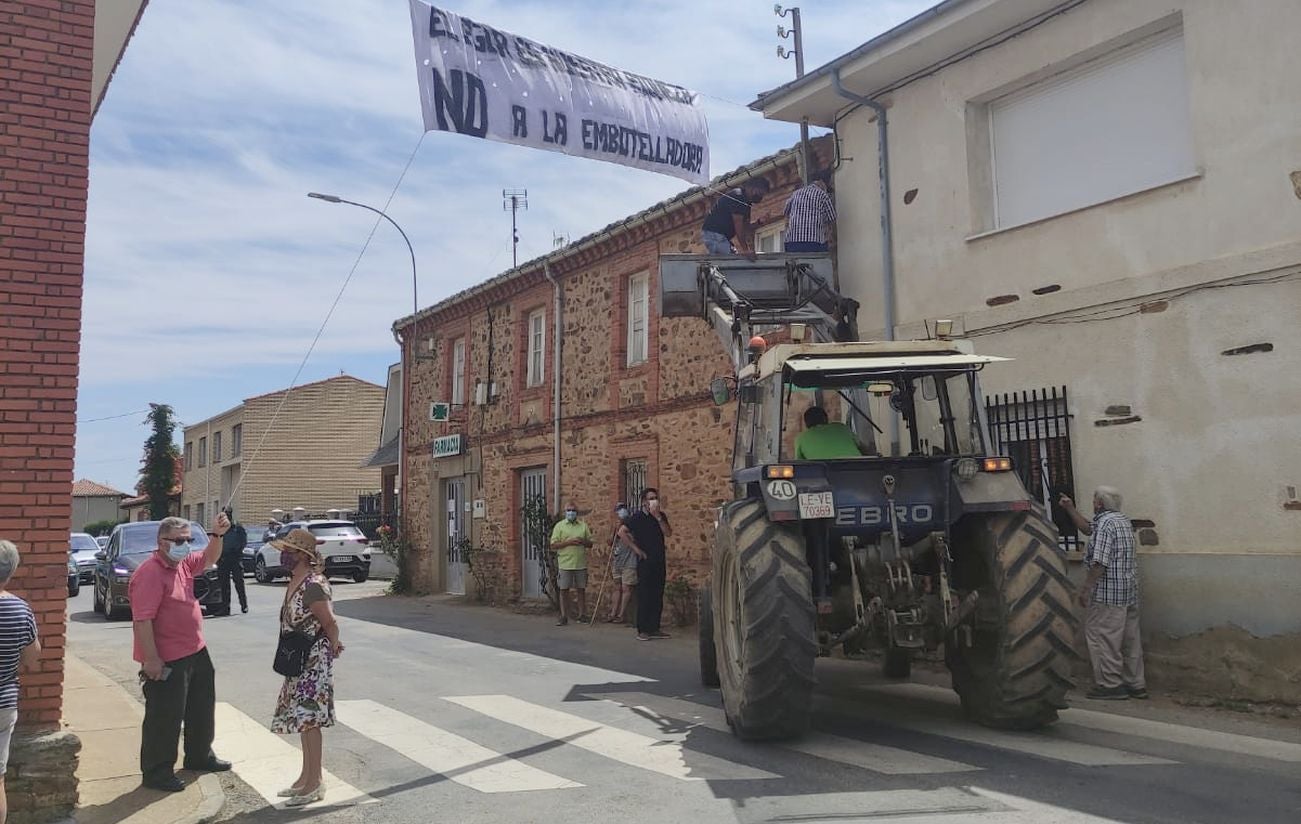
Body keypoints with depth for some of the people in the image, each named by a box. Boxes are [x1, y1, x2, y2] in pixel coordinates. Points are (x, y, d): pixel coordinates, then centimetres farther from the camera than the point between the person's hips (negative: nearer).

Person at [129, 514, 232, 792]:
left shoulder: (184, 564, 6)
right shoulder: (150, 573, -21)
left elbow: (208, 559, 23)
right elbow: (142, 620, -25)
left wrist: (218, 535, 2)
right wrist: (151, 660, -25)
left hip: (195, 652, 10)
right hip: (166, 661, -10)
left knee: (201, 709, 21)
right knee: (164, 718, 2)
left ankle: (199, 756, 38)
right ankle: (156, 773, 15)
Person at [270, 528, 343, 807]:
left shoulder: (313, 585, -23)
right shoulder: (295, 582, 8)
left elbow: (330, 624, -18)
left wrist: (333, 648, -3)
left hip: (314, 659, -10)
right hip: (300, 659, 10)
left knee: (309, 719, -4)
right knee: (303, 718, 15)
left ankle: (314, 784, 5)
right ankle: (306, 777, 26)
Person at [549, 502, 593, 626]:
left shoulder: (583, 525, 10)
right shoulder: (559, 526, 2)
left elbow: (590, 544, 12)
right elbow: (553, 545, -5)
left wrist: (583, 541, -9)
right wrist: (568, 542, -16)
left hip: (580, 564, 2)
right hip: (565, 564, -2)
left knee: (581, 589, 7)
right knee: (564, 590, 0)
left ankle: (582, 615, 16)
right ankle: (564, 617, 7)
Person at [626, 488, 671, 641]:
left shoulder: (661, 516, 9)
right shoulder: (638, 517, -5)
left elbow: (668, 533, -3)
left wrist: (658, 517, -13)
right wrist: (636, 549, -12)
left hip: (659, 561, 5)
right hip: (645, 561, -5)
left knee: (658, 596, 8)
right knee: (644, 596, -4)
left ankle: (654, 628, 16)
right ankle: (642, 630, -1)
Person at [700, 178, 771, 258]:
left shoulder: (746, 201, 14)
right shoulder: (738, 196, -18)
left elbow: (747, 227, 9)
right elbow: (738, 226, -24)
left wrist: (752, 250, -1)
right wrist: (745, 250, -26)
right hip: (714, 234, -11)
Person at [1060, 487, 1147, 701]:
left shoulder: (1106, 523, -16)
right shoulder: (1123, 520, 15)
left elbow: (1100, 562, -21)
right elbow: (1088, 528, 27)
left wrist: (1086, 589, -16)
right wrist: (1070, 509, 23)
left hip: (1107, 594, -10)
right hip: (1130, 592, 10)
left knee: (1103, 638, -2)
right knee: (1130, 639, 13)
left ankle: (1111, 685, 0)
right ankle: (1135, 684, 19)